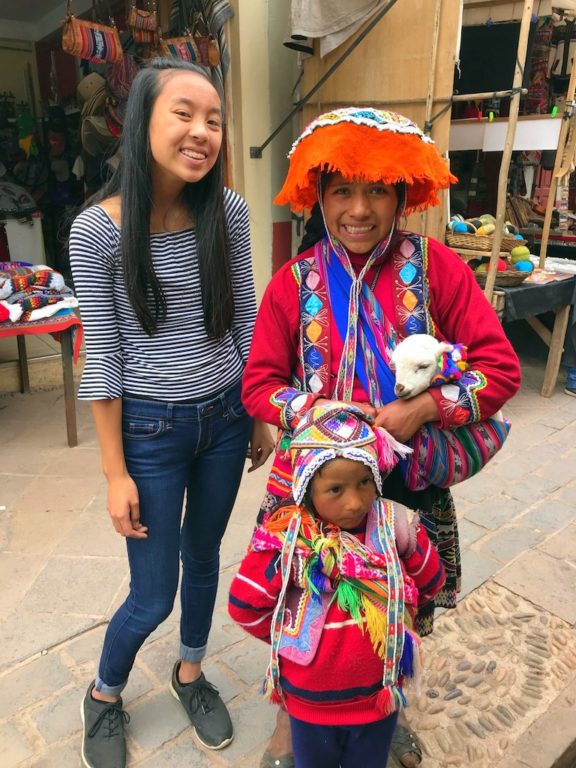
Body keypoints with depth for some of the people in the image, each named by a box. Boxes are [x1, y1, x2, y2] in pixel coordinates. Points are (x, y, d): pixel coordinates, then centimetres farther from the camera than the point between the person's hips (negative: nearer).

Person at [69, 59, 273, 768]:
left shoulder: (229, 211, -5)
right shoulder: (97, 229, -14)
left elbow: (246, 323, 3)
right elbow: (101, 357, -11)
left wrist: (261, 417, 7)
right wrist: (116, 473, -8)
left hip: (225, 419, 4)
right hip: (151, 429, -3)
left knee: (204, 559, 22)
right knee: (153, 595, 9)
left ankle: (190, 672, 51)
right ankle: (103, 696, 43)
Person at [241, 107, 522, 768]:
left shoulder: (436, 267, -6)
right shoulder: (293, 283, -4)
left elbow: (500, 367, -7)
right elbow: (258, 383, -1)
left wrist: (421, 410, -20)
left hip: (410, 479, 1)